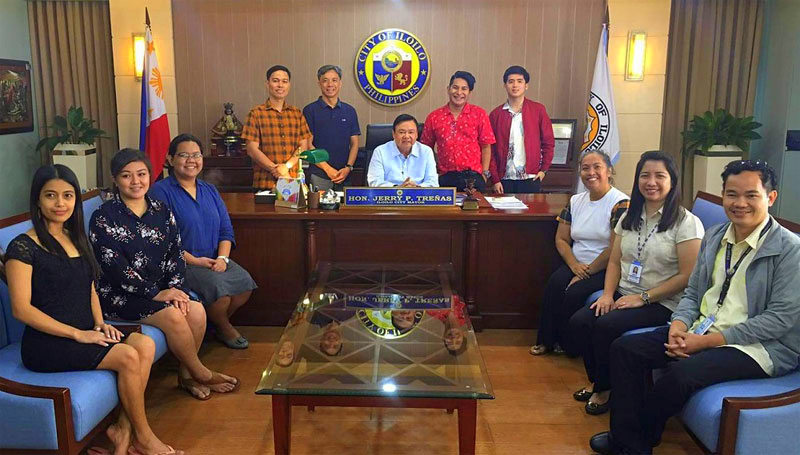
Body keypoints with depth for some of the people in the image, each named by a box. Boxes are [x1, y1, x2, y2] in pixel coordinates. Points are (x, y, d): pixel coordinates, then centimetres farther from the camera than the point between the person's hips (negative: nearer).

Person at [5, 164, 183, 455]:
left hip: (84, 335, 7)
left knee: (145, 344, -18)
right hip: (46, 344, -7)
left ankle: (123, 429, -12)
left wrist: (100, 323, 1)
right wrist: (78, 334, -17)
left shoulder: (76, 239, 13)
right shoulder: (24, 247, -10)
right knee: (127, 356, -23)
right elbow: (21, 309, -15)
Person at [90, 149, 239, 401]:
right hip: (119, 294, -5)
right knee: (173, 316, -25)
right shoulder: (103, 218, -9)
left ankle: (187, 374, 0)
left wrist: (175, 287, -11)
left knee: (196, 310, -19)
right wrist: (156, 294, -19)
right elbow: (115, 267, -16)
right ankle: (201, 373, -4)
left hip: (160, 286, 5)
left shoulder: (161, 211, 7)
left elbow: (176, 254, 6)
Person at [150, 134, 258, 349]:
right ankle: (225, 328, 3)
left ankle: (219, 321, 9)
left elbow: (226, 230, 11)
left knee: (245, 282, -19)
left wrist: (222, 258, -8)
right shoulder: (161, 191, -5)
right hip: (181, 264, -6)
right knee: (219, 286, -30)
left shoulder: (210, 190, 15)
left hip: (213, 260, 6)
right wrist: (194, 260, -17)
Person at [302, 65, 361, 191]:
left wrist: (348, 167, -6)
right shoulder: (310, 110, 1)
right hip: (319, 175, -3)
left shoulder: (349, 111, 11)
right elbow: (308, 144, -3)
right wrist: (327, 168, -11)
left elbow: (354, 143, 9)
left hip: (344, 176, 3)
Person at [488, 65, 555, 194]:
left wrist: (544, 169, 1)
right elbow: (491, 149, 3)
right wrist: (494, 179, -3)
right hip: (504, 179, 1)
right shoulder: (496, 114, 4)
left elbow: (548, 142, 8)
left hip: (531, 178, 0)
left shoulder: (538, 110, 4)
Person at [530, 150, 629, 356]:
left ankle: (570, 346, -5)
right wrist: (574, 265, -8)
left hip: (606, 269, -5)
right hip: (577, 264, 6)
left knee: (575, 293, -28)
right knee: (555, 283, -23)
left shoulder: (621, 204, -11)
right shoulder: (575, 201, 11)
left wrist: (588, 271, -14)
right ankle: (547, 340, -12)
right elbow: (561, 239, 9)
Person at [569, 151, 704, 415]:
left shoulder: (686, 223, -8)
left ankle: (603, 390, -4)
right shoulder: (630, 217, 13)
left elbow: (687, 276, -13)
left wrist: (643, 298, -16)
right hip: (624, 295, 6)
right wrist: (607, 293, -4)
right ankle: (595, 381, 6)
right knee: (578, 322, -17)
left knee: (606, 325, -28)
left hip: (662, 304, -6)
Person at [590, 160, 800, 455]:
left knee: (682, 373, -32)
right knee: (624, 349, -10)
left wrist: (708, 341, -19)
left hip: (757, 346, -6)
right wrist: (679, 325, -9)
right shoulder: (714, 237, 10)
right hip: (701, 331, 7)